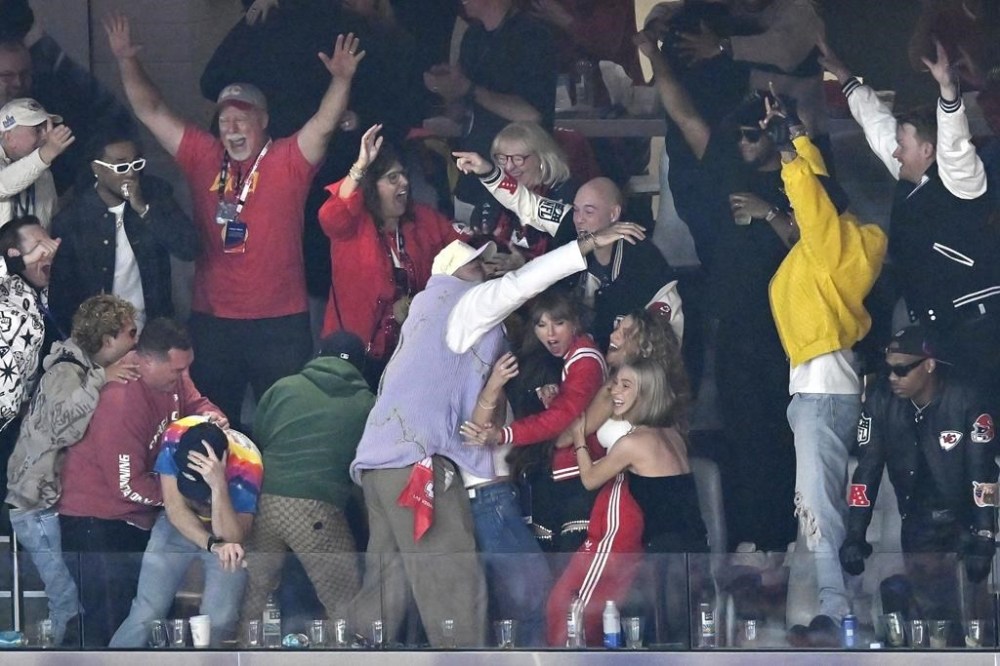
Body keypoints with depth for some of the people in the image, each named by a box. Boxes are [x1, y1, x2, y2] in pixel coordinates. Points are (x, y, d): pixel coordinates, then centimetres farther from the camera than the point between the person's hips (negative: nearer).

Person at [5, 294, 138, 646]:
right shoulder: (66, 372, -18)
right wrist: (100, 380, -39)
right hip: (41, 507, -9)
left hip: (66, 495, 9)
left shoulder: (91, 370, 10)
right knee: (73, 602, -10)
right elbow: (61, 423, -38)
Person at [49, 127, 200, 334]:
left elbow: (189, 248, -14)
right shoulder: (71, 218, -11)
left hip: (152, 329, 2)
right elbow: (61, 290, -5)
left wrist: (143, 209, -21)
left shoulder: (156, 193, -5)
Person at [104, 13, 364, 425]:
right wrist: (127, 62, 0)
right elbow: (152, 113, 9)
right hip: (212, 321, 3)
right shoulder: (203, 158, 8)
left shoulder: (288, 161, -1)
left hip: (280, 324, -3)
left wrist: (341, 80, -32)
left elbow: (324, 124, -15)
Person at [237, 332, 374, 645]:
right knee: (345, 604, 7)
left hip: (264, 500, 3)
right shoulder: (366, 405, 9)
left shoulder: (283, 388, 15)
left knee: (254, 594, 20)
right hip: (317, 509, -3)